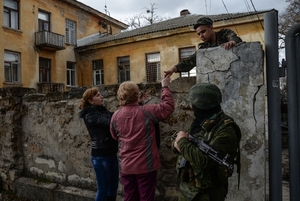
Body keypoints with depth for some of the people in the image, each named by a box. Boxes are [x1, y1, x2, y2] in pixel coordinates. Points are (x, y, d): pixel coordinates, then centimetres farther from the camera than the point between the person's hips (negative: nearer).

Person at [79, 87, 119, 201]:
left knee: (113, 187, 16)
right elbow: (110, 122, -23)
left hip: (111, 153, 7)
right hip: (100, 155, -7)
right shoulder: (90, 115, -10)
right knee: (103, 189, 5)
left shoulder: (103, 110, 11)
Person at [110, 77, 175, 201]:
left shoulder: (115, 116, -4)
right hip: (145, 165, -4)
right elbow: (168, 106, -6)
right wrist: (165, 87, 5)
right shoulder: (146, 111, -16)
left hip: (125, 166, 4)